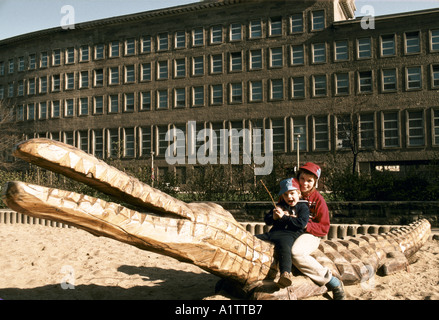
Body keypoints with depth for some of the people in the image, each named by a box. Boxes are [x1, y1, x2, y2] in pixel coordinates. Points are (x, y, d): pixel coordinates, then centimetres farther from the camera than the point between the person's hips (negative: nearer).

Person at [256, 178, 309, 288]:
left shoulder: (303, 207, 12)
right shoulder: (280, 205, 28)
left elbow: (302, 223, -7)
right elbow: (267, 220, 25)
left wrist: (284, 216, -7)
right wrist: (274, 217, 0)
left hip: (289, 234, -7)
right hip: (273, 232, 7)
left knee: (284, 248, -39)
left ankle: (286, 273, -59)